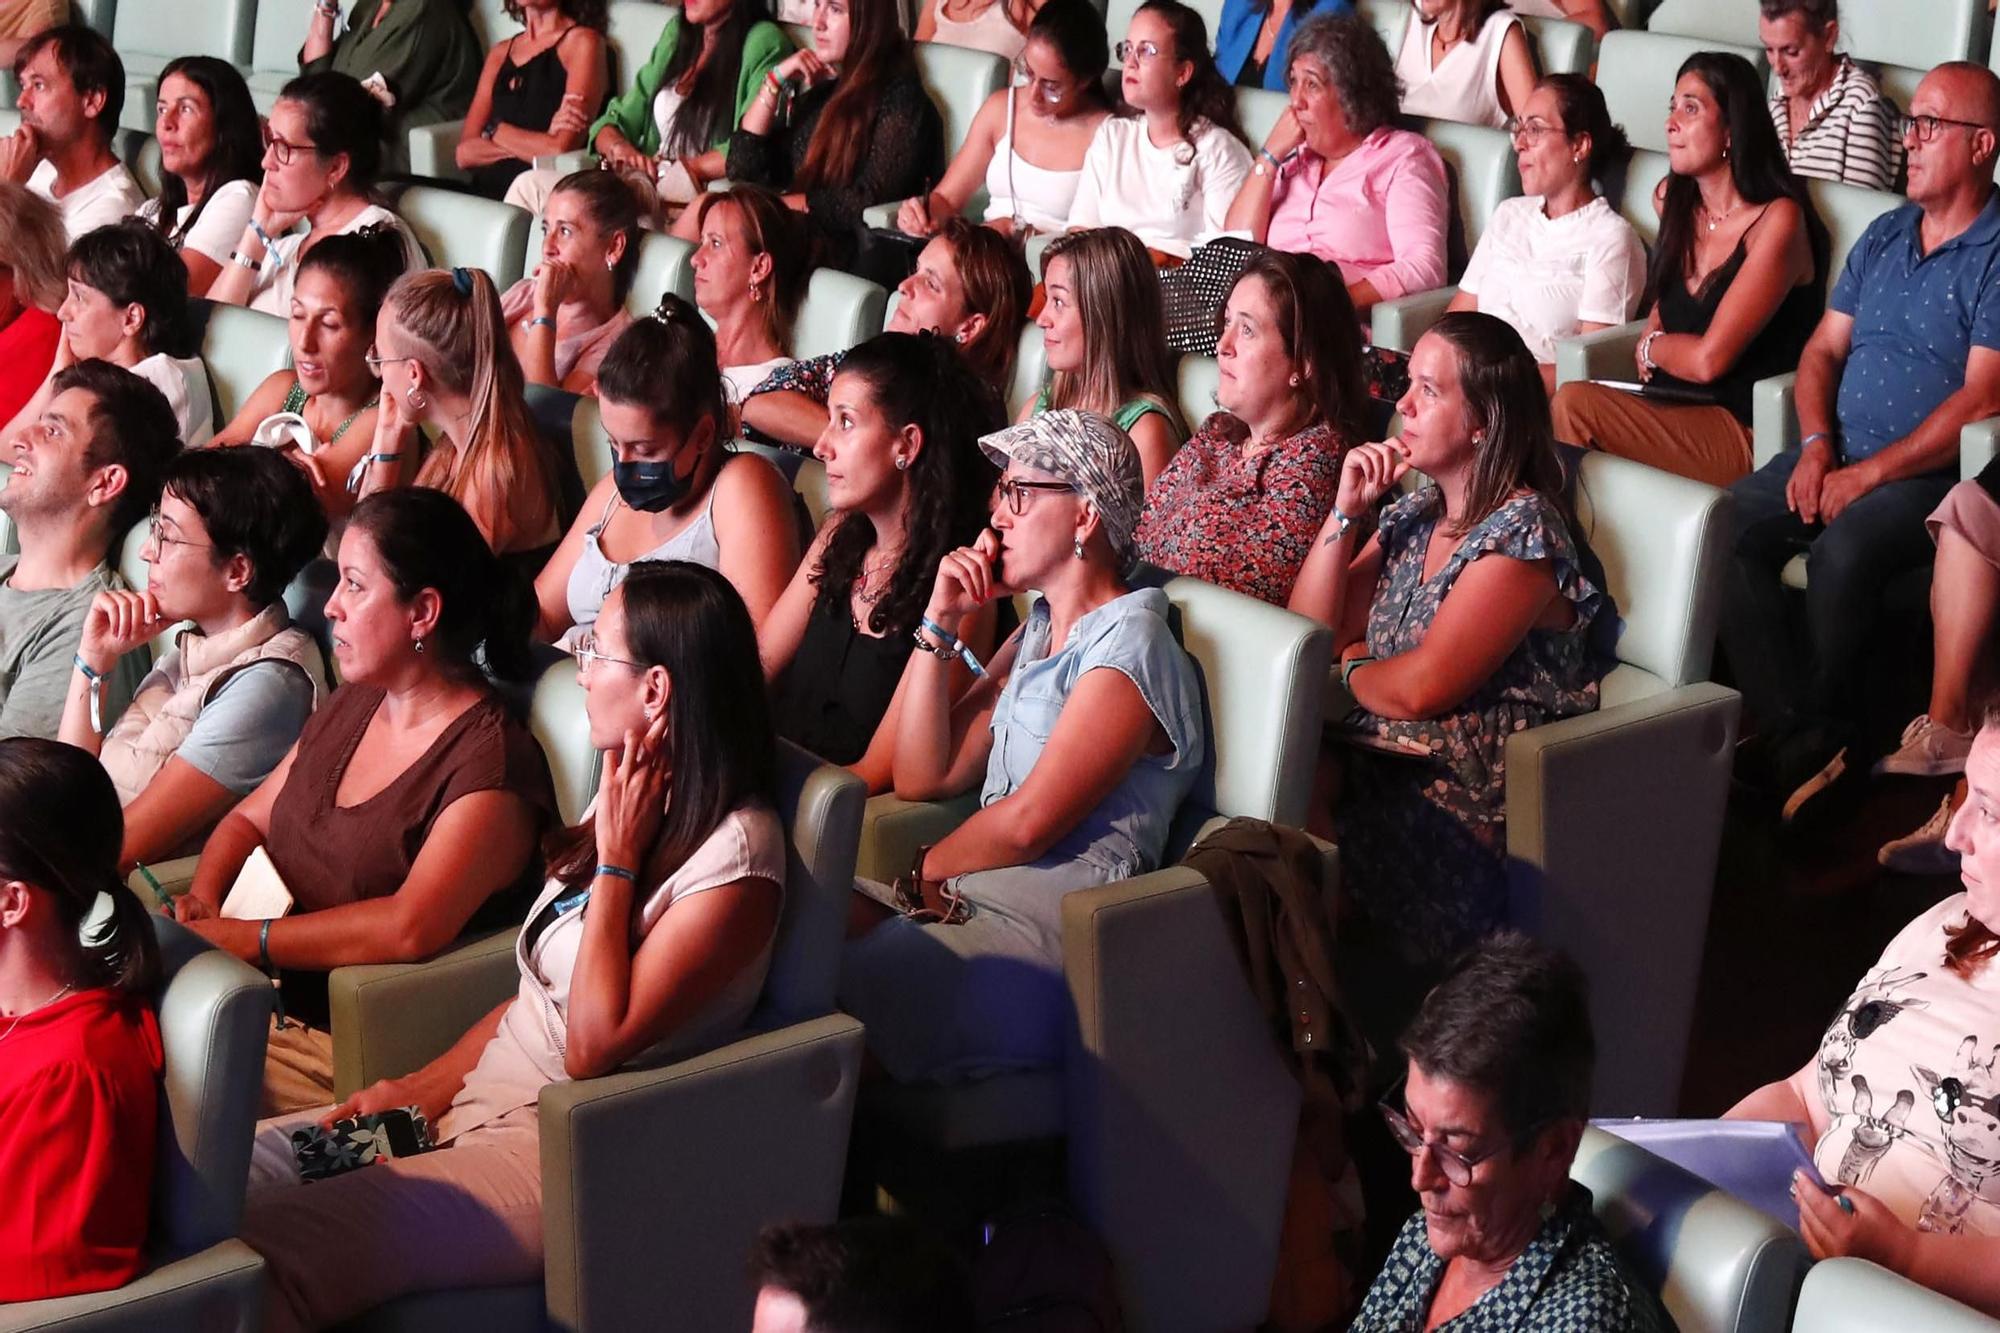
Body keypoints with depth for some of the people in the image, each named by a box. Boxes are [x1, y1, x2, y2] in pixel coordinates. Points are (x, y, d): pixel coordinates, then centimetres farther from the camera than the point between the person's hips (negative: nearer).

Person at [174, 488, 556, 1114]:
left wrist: (240, 939, -21)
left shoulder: (491, 762, -15)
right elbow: (247, 819, 24)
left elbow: (410, 928, -27)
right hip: (268, 1008, 8)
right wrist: (202, 898, 1)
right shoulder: (353, 705, 15)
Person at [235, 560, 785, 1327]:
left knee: (261, 1256, -25)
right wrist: (427, 1084, 4)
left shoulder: (734, 855, -16)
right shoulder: (631, 798, 13)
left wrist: (616, 858, -16)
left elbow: (595, 1045, -21)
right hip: (477, 1099, 9)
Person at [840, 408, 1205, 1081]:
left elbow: (1027, 822, -13)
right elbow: (921, 776, 15)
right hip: (966, 900, 9)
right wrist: (941, 621, 10)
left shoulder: (1129, 646, -7)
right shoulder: (1037, 634, 22)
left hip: (1048, 934, -9)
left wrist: (925, 873, 2)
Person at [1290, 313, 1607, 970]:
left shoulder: (1523, 531, -11)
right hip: (1382, 761, 7)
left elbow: (1421, 688, -17)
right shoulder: (1416, 513, 14)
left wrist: (1351, 666, 3)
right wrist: (1346, 512, 3)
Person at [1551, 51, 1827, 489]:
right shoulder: (1673, 202, 13)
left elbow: (1708, 359, -15)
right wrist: (1656, 340, 11)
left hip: (1742, 432, -7)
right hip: (1671, 411, 7)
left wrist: (1651, 347, 6)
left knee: (1573, 403, -24)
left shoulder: (1777, 219, -11)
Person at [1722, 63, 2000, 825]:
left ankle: (1826, 728, -12)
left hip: (1930, 471, -7)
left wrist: (1868, 474, -17)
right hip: (1839, 454, 7)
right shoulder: (1884, 237, 17)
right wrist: (1816, 445, -2)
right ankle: (1795, 735, -24)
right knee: (1726, 527, -19)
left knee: (1843, 551, -35)